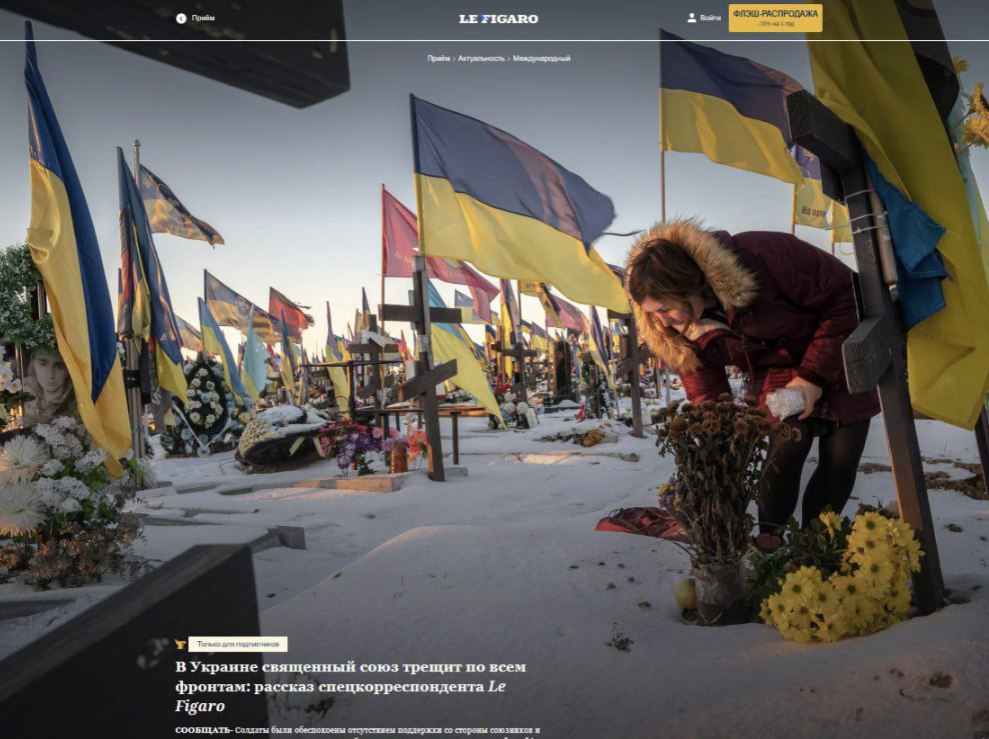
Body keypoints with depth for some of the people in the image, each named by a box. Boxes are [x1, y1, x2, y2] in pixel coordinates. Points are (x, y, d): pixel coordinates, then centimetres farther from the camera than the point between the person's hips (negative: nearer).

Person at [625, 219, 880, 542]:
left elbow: (843, 297, -24)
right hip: (775, 383, 2)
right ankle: (768, 543, 2)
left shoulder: (761, 255, -36)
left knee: (841, 462, -3)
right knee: (785, 452, -20)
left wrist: (814, 375, -24)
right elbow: (707, 401, -11)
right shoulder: (680, 332, -19)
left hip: (838, 365, -2)